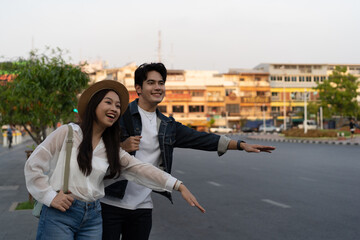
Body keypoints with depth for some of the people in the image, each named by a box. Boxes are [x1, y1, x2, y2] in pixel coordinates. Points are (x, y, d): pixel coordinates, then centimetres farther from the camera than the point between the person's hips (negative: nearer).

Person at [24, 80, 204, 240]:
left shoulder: (111, 148, 11)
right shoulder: (67, 133, -3)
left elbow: (140, 169, 3)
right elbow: (33, 165, -3)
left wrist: (179, 186, -6)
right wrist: (50, 196, -12)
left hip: (93, 218, 5)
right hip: (59, 214, -5)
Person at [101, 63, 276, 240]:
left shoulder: (168, 126, 12)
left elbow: (199, 139, 10)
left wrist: (240, 145, 4)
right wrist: (121, 147, -24)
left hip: (142, 207, 5)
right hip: (111, 204, -4)